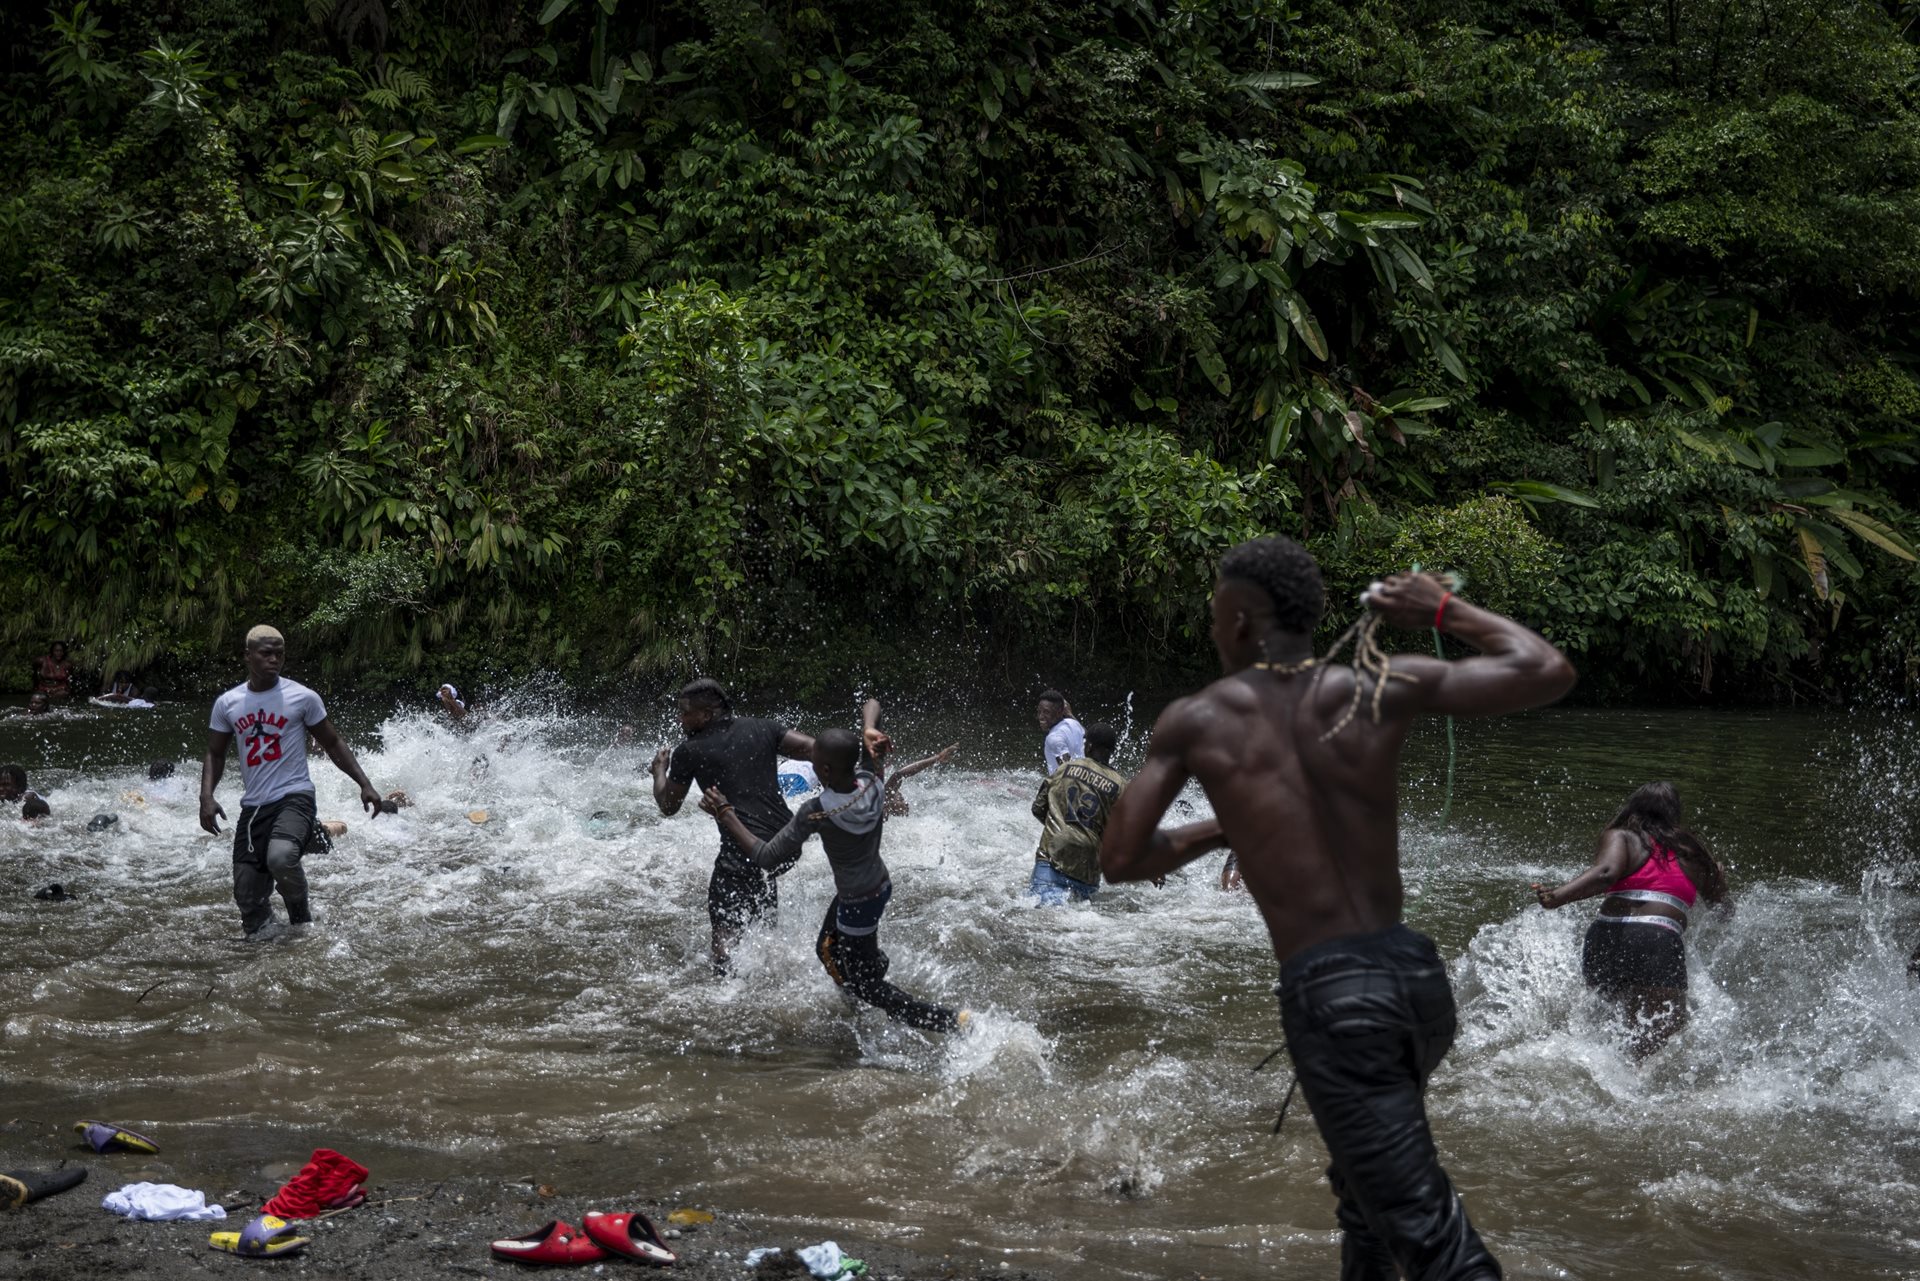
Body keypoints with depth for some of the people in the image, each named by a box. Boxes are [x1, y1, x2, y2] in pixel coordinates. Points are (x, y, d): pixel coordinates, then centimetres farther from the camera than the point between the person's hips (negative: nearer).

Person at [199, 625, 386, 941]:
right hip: (252, 806, 4)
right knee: (247, 898, -2)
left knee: (281, 856, -33)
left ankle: (301, 915, -5)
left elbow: (333, 744, 7)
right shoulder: (227, 704, 6)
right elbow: (215, 754, 15)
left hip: (293, 797, -4)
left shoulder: (302, 697, -1)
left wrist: (364, 784, 0)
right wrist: (206, 796, -2)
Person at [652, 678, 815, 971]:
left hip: (743, 851, -6)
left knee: (725, 930, 0)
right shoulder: (762, 728, 9)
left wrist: (659, 769, 27)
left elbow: (668, 806, 11)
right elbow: (813, 749, 2)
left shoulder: (689, 752, 0)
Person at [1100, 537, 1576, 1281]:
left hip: (1327, 995, -5)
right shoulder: (1381, 688, 2)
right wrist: (1446, 611, 15)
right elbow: (1549, 673, 0)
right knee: (1365, 1188, 30)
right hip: (1417, 975, 5)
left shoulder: (1192, 723, 0)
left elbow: (1120, 861, 3)